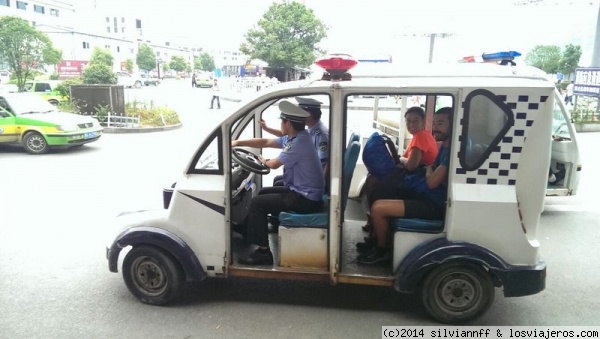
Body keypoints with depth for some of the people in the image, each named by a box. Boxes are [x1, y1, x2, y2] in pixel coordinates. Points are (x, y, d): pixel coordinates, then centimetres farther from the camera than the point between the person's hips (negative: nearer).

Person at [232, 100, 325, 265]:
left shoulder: (299, 143, -23)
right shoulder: (293, 137, 7)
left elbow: (274, 164, -15)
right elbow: (265, 142, 14)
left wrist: (264, 161, 8)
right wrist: (238, 142, 11)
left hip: (305, 199, -10)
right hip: (301, 192, 10)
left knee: (257, 202, -8)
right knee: (264, 193, 21)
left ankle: (263, 252, -3)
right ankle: (251, 230, 32)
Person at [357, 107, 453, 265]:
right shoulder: (444, 146, 12)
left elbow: (432, 182, -25)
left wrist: (429, 170, -4)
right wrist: (431, 171, 1)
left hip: (435, 205, -11)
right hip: (426, 197, 11)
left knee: (377, 208, -20)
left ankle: (382, 250, 3)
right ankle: (377, 239, 26)